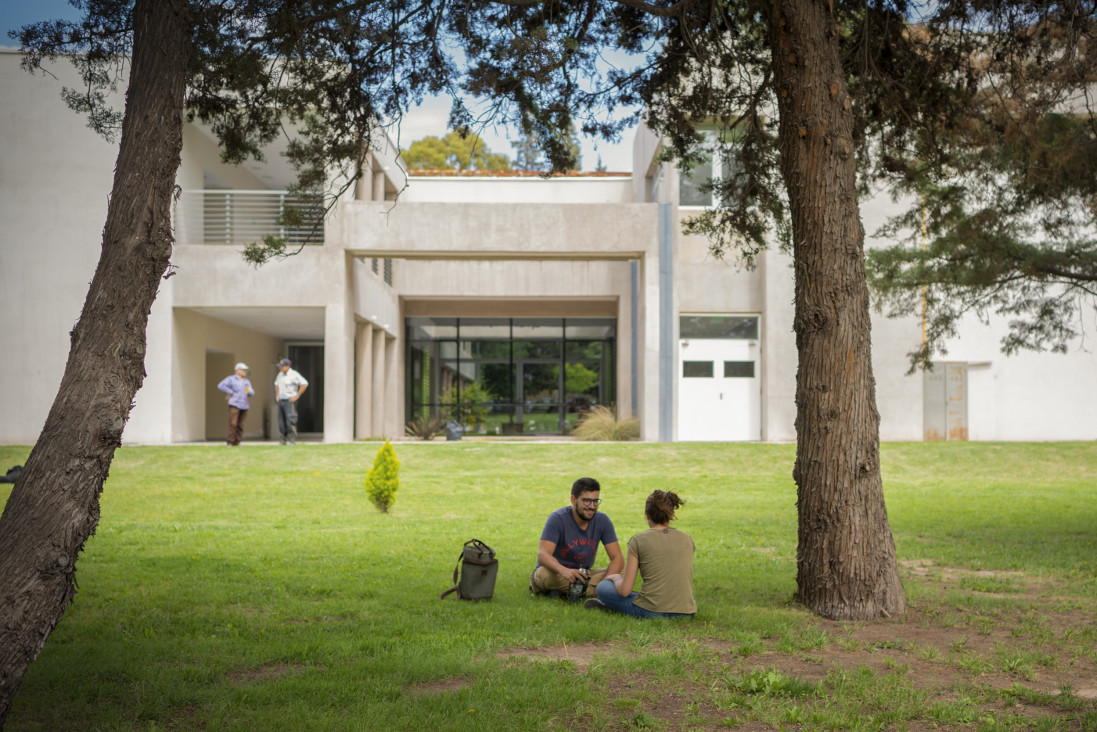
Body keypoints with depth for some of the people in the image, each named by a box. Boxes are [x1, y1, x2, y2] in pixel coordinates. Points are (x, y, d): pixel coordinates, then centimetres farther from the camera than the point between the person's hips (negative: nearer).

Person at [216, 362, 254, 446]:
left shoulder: (246, 381, 20)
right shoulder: (231, 379, 5)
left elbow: (252, 392, 10)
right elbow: (221, 386, -8)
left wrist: (249, 391, -13)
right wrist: (231, 392, -7)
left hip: (244, 406, 5)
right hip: (234, 405, -5)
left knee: (240, 425, 0)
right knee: (233, 423, -12)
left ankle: (237, 442, 4)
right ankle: (230, 442, -9)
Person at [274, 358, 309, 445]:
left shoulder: (294, 375, -11)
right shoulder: (280, 374, 12)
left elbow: (305, 384, -16)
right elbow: (276, 384, 32)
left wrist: (297, 396, -14)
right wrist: (277, 395, 19)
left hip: (290, 401, -7)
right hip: (281, 401, 7)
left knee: (290, 421, -13)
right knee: (281, 421, 7)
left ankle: (292, 440, -9)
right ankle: (284, 439, 16)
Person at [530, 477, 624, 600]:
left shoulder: (602, 521, -6)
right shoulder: (558, 519, -18)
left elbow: (617, 557, -9)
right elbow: (542, 555, -29)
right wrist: (564, 571, -51)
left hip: (584, 574, 5)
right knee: (545, 574, -38)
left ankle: (564, 591, -23)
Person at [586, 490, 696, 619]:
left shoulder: (638, 541, -4)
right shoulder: (686, 539, 8)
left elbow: (625, 590, -4)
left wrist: (616, 578, 19)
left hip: (650, 612, -4)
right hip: (686, 613, 4)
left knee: (603, 587, 16)